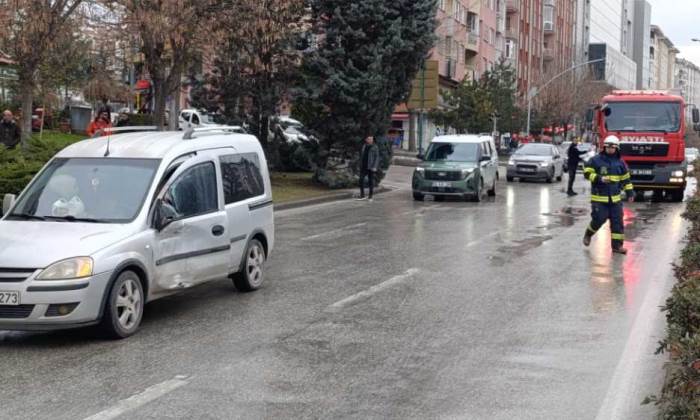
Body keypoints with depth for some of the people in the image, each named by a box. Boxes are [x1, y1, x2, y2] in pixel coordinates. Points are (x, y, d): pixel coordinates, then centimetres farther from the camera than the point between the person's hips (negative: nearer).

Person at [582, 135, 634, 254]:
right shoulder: (596, 160, -3)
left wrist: (630, 193, 12)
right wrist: (599, 178, -20)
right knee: (599, 219, -7)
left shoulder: (620, 163, 10)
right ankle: (588, 234, 22)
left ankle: (617, 245, 6)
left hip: (615, 198, 4)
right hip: (599, 198, -4)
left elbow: (626, 179, 17)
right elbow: (587, 173, -6)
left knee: (617, 221, 1)